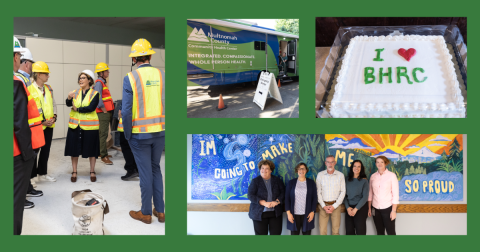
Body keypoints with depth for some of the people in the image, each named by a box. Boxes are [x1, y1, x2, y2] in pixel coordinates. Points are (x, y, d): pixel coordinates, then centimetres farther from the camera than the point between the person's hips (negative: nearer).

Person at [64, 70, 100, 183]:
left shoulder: (94, 94, -3)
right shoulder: (75, 92, 8)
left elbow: (91, 108, -16)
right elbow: (69, 104, -8)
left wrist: (77, 109, -9)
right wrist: (69, 98, -28)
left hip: (89, 126, -3)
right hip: (75, 125, 3)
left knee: (91, 149, 5)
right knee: (74, 149, 6)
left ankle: (92, 172, 20)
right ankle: (74, 172, 19)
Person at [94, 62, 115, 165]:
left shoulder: (103, 82, 18)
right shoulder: (99, 83, -12)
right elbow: (98, 99, -21)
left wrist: (110, 111, 15)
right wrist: (105, 110, -17)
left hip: (107, 112, 10)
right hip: (103, 113, -10)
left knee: (103, 133, 16)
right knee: (103, 134, -7)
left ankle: (103, 152, 25)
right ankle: (103, 156, -5)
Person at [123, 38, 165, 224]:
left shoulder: (130, 78, -10)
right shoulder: (162, 75, 0)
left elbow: (126, 111, -13)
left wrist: (127, 135, -1)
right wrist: (162, 128, 9)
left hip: (140, 133, -3)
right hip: (160, 132, 3)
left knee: (145, 172, 7)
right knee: (156, 168, 18)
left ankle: (146, 213, 21)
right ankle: (160, 211, 24)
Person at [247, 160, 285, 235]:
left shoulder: (277, 180, 9)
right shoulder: (255, 181, 0)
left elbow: (283, 193, 4)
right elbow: (250, 195, -9)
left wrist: (276, 201, -15)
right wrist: (264, 203, -20)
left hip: (275, 213, 2)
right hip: (260, 213, -2)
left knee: (276, 233, 3)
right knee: (261, 234, 3)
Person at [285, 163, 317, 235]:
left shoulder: (311, 182, 7)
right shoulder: (291, 183, 6)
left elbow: (314, 198, 6)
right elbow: (287, 198, 4)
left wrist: (312, 211, -2)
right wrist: (288, 213, -4)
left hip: (307, 214, 0)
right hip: (294, 214, 0)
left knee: (307, 233, 3)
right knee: (294, 233, 2)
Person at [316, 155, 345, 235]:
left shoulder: (340, 175, 0)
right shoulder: (320, 175, 1)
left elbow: (342, 192, 0)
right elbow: (318, 192, 2)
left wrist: (334, 206, -7)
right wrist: (323, 206, -6)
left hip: (336, 205, 0)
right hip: (324, 205, 0)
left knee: (335, 231, 2)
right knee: (322, 231, -3)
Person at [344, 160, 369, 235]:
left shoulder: (364, 181, -1)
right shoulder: (348, 181, 7)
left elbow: (365, 197, -6)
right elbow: (345, 195, 5)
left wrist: (355, 209, -11)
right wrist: (348, 208, -9)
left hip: (360, 208, -3)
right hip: (349, 209, 3)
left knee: (360, 231, -2)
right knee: (349, 231, 3)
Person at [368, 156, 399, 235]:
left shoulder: (391, 175, -5)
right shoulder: (373, 176, 5)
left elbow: (395, 194, -6)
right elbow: (370, 193, 10)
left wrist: (394, 210, -9)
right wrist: (369, 208, 7)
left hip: (388, 208, -3)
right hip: (376, 208, 4)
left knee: (391, 232, -2)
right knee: (379, 232, 10)